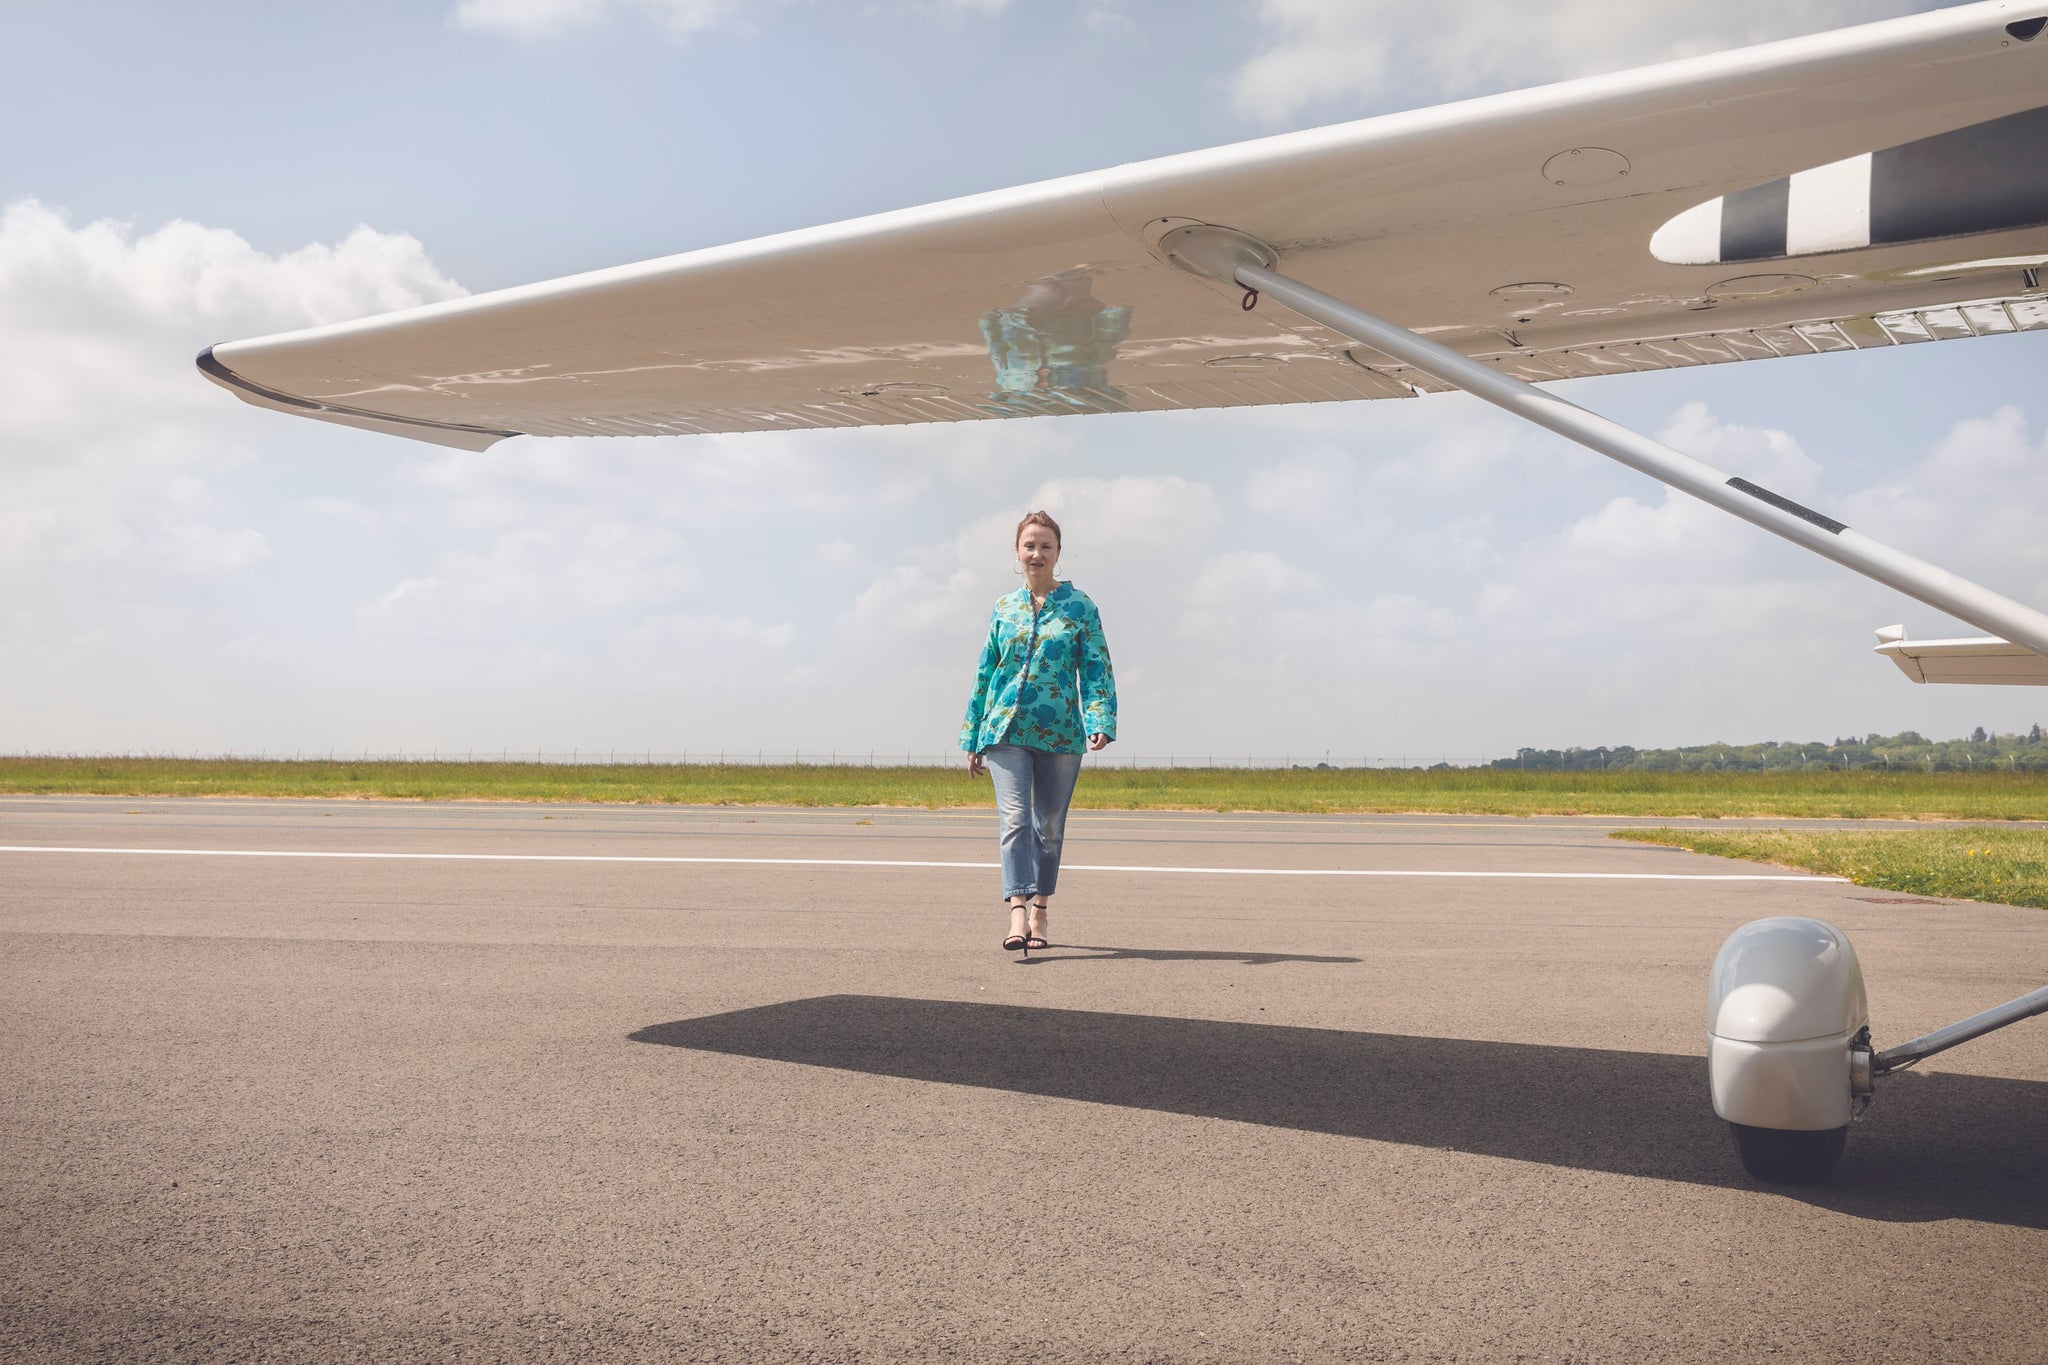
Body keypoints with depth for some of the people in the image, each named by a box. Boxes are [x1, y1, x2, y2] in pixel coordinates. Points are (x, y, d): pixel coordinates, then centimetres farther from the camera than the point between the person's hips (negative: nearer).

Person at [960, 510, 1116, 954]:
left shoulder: (1080, 607, 4)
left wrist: (1101, 722, -17)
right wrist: (973, 739, 14)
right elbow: (984, 674, 15)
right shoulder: (1003, 608, 10)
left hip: (1060, 732, 0)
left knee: (1049, 827, 7)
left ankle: (1039, 913, 21)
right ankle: (1017, 915, -23)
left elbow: (1097, 669, -1)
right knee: (1014, 818, -14)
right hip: (1006, 730, 1)